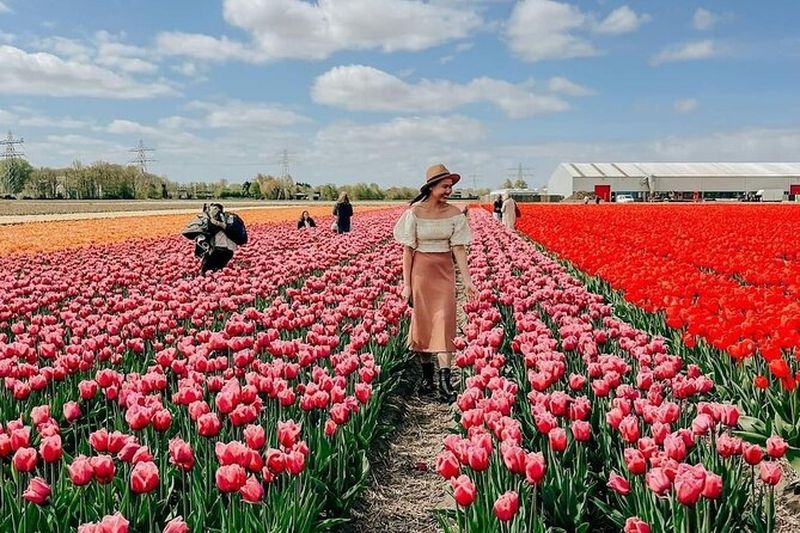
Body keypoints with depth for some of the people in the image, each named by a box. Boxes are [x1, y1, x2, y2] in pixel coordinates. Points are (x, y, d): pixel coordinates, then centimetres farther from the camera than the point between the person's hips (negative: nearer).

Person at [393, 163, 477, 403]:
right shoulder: (415, 212, -9)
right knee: (422, 322, 7)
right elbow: (407, 250, -6)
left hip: (445, 273, 1)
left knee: (444, 324, -6)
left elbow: (459, 248, -3)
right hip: (421, 271, -1)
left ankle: (445, 382, -6)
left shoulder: (454, 213, -3)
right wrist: (406, 284, -8)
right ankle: (426, 376, 23)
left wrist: (467, 280, -10)